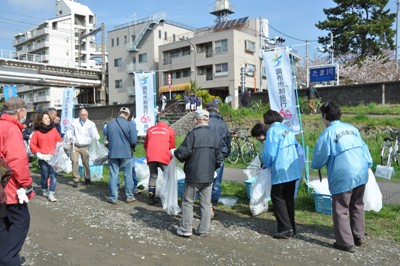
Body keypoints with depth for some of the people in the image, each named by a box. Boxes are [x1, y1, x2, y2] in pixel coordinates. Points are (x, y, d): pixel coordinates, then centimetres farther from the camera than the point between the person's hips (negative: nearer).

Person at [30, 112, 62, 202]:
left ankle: (51, 193, -3)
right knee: (45, 175, 4)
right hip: (43, 157, -1)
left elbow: (59, 140, 11)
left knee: (53, 175, -6)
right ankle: (45, 191, 26)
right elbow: (32, 144, 3)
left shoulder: (53, 129, 6)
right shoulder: (37, 131, 2)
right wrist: (38, 153, -6)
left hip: (53, 156, 1)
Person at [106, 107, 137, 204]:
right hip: (126, 153, -2)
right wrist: (132, 146, 9)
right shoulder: (130, 125, -12)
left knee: (114, 175, 8)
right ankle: (129, 196, 17)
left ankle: (113, 198, 12)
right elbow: (134, 141, -13)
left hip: (113, 153, 2)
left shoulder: (110, 123, 0)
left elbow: (107, 138, 10)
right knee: (128, 175, 9)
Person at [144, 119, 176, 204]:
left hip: (150, 157, 3)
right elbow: (172, 147, 13)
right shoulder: (170, 130, 13)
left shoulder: (150, 129, 21)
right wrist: (171, 158, 25)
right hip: (164, 157, -3)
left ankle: (151, 198, 13)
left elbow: (145, 145, 24)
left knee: (153, 176, 15)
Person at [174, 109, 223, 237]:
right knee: (206, 203, 12)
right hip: (208, 176, 4)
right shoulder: (216, 137, 4)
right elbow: (219, 159, 8)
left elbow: (182, 153, -15)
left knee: (188, 202, 9)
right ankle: (203, 230, 18)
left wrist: (175, 152, 6)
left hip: (193, 176, -4)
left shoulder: (193, 134, -14)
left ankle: (186, 229, 14)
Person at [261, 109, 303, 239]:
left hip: (281, 171, -7)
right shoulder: (288, 129, 12)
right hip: (294, 170, 7)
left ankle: (285, 228, 3)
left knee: (278, 198, 4)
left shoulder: (272, 130, -10)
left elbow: (269, 152, -15)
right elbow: (297, 147, 16)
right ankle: (291, 227, 22)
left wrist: (266, 164, 3)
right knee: (289, 198, 15)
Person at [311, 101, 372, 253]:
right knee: (357, 206, 22)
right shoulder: (352, 128, 11)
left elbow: (319, 157, -4)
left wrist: (315, 166, 16)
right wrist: (368, 164, 23)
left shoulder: (328, 133, -9)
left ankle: (346, 243, 11)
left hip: (343, 177, -7)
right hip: (361, 173, 7)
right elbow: (363, 147, 15)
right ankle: (358, 236, 33)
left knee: (341, 210, 5)